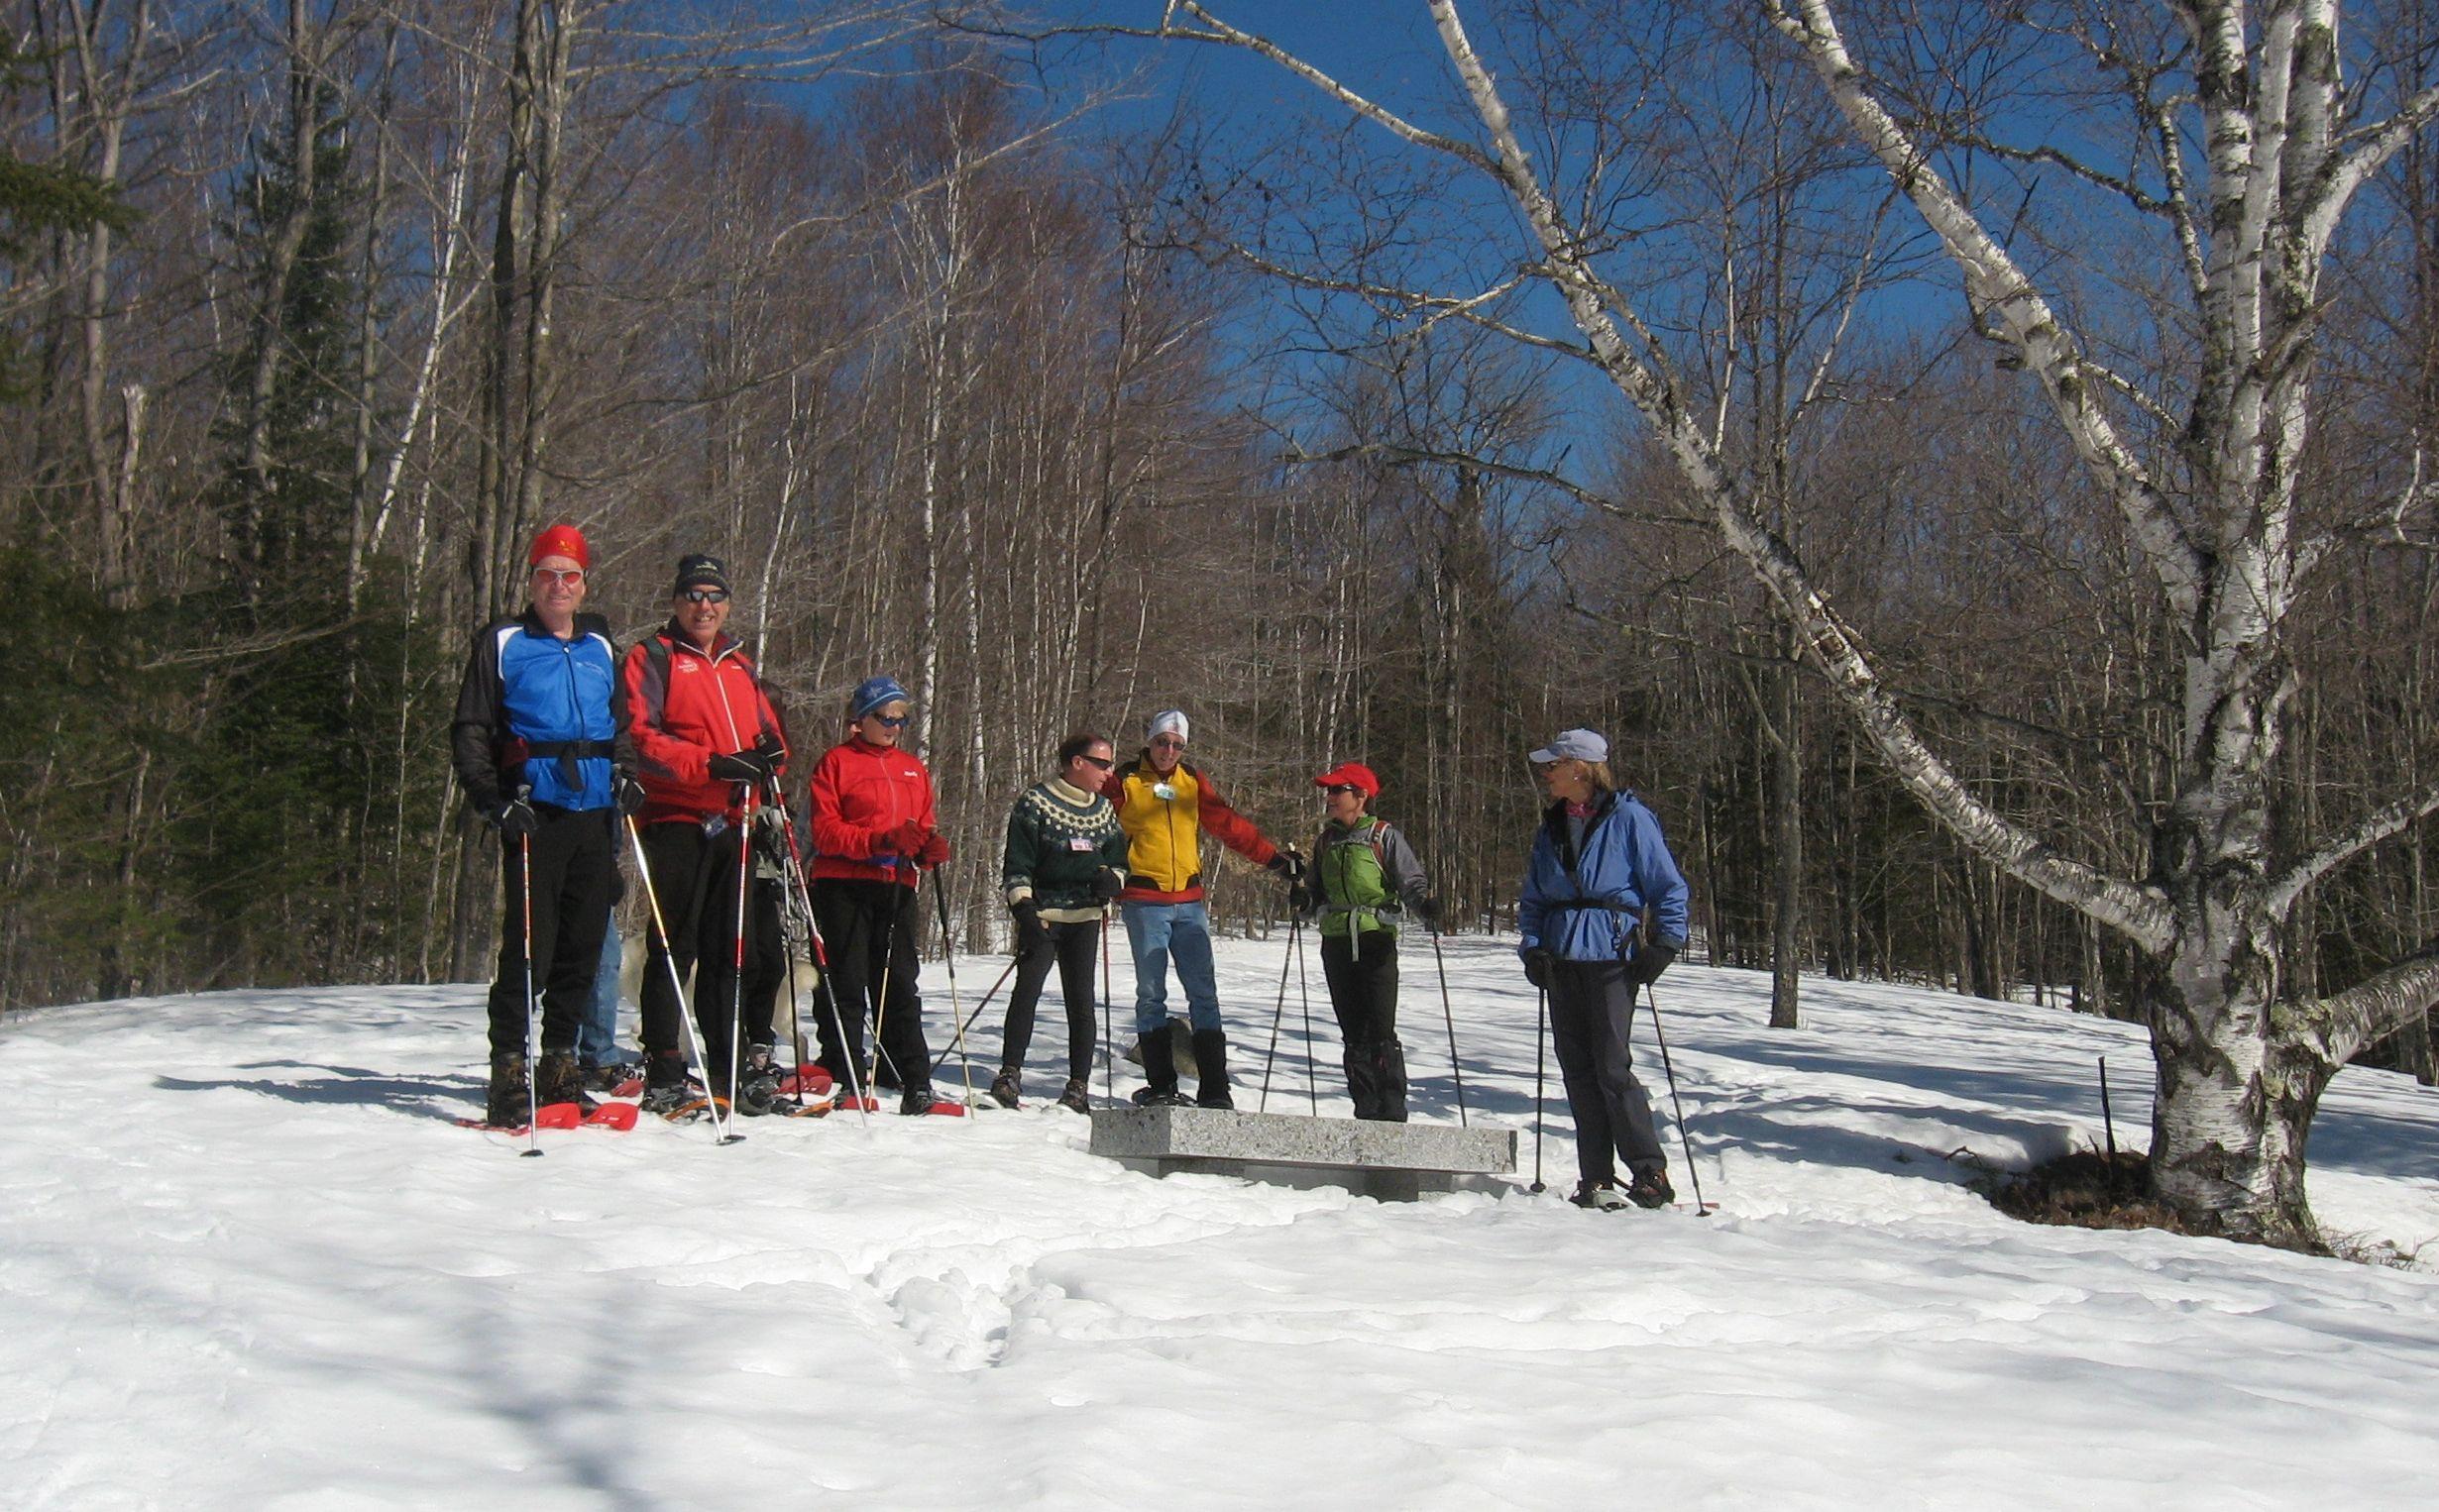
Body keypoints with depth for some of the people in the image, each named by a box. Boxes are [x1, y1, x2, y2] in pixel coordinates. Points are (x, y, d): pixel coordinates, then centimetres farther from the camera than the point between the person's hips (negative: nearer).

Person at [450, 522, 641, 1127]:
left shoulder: (599, 645, 19)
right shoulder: (503, 643, 5)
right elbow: (470, 732, 3)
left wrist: (626, 776, 10)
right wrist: (495, 802, -9)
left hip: (594, 816, 5)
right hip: (535, 815, -5)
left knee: (583, 945, 6)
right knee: (530, 944, -11)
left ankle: (560, 1065, 16)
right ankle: (508, 1071, -4)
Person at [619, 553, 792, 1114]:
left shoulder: (740, 663, 21)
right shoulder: (652, 657, 2)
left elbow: (769, 731, 23)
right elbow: (640, 736, -10)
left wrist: (770, 756, -1)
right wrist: (710, 763, -21)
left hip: (734, 824, 6)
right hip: (676, 820, -6)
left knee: (731, 951, 9)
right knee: (674, 947, -6)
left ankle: (730, 1069, 15)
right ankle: (663, 1074, -2)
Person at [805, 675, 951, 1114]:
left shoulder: (913, 768, 19)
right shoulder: (836, 761, 2)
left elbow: (926, 827, 21)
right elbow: (824, 830, -7)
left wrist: (931, 847, -3)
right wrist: (880, 840, -20)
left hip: (896, 888, 5)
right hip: (843, 885, -4)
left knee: (900, 985, 5)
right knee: (846, 984, -1)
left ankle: (913, 1080, 7)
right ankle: (842, 1079, 4)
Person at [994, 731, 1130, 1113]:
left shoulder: (1105, 809, 14)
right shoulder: (1036, 802, -2)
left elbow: (1119, 859, 21)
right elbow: (1016, 863, -3)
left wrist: (1112, 878, -2)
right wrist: (1023, 908, -13)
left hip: (1085, 917, 4)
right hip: (1041, 915, -4)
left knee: (1081, 999, 1)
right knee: (1027, 989, -16)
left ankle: (1079, 1086, 5)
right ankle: (1010, 1074, -8)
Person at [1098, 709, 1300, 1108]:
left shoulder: (1194, 782, 13)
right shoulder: (1123, 782, 2)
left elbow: (1231, 825, 16)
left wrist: (1275, 858, 13)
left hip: (1189, 901, 3)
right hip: (1144, 902, -3)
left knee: (1204, 994, -1)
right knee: (1152, 995, 0)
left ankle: (1214, 1090, 0)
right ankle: (1160, 1087, 5)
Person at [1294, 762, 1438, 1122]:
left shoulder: (1384, 836, -1)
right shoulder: (1325, 841, 16)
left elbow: (1410, 882, -5)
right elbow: (1318, 891, 19)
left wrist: (1424, 904, -25)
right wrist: (1303, 899, -3)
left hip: (1377, 941, -5)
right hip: (1336, 943, 5)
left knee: (1381, 1031, -9)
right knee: (1353, 1031, 7)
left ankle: (1392, 1113, -4)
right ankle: (1366, 1111, 13)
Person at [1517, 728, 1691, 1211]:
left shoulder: (1628, 818, -4)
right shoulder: (1551, 827, 15)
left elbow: (1668, 887, -2)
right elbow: (1534, 899, 21)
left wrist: (1663, 946, -11)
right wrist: (1532, 947, 6)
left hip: (1611, 955, -6)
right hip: (1561, 958, 6)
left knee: (1611, 1067, -11)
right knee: (1577, 1068, 4)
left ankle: (1651, 1176, -3)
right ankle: (1596, 1179, 9)